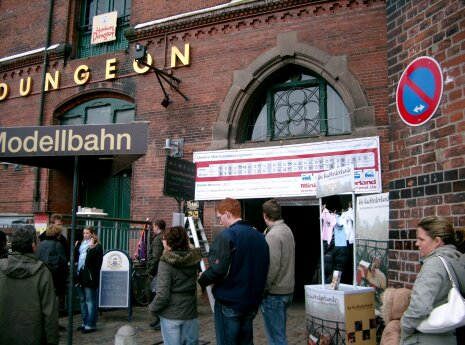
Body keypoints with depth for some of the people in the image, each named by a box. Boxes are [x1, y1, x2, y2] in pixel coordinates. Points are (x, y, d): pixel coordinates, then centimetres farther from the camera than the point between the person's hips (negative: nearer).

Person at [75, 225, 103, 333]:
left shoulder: (97, 246, -8)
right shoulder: (81, 244, 14)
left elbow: (93, 261, -18)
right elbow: (76, 258, 14)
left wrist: (91, 249, -24)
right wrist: (75, 248, 1)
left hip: (90, 276, -8)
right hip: (81, 275, 8)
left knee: (90, 301, -4)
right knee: (83, 300, 15)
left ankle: (90, 324, 1)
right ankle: (85, 322, 25)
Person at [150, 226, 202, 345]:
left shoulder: (166, 263, -17)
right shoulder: (194, 259, -4)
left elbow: (163, 294, -19)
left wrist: (153, 307, -2)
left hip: (171, 315, -4)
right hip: (190, 313, 4)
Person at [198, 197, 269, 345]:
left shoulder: (227, 235, -16)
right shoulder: (260, 237, 8)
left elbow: (218, 270, -23)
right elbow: (263, 269, 16)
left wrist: (202, 281, -5)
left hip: (229, 302, -7)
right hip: (252, 302, 7)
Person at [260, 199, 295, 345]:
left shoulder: (273, 235, -19)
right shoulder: (287, 230, 7)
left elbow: (272, 267, -23)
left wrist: (262, 289, -13)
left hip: (274, 293, -9)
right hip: (287, 289, 9)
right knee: (280, 332, 20)